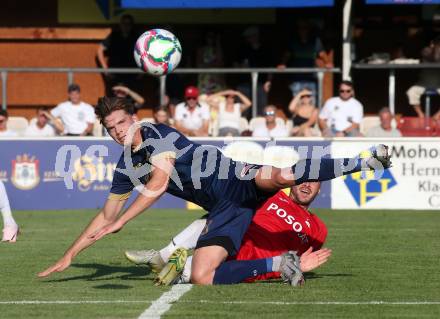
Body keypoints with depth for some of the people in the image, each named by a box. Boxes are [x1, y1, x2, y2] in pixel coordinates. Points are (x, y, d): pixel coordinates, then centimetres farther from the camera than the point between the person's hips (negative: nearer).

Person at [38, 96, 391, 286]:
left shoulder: (157, 134, -4)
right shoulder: (126, 169, 17)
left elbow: (159, 184, -14)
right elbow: (106, 215, 26)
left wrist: (120, 221, -11)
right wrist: (70, 254, 24)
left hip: (238, 181, -6)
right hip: (224, 208, 6)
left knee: (280, 177, -41)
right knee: (200, 277, -19)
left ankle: (366, 161, -25)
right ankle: (278, 263, -12)